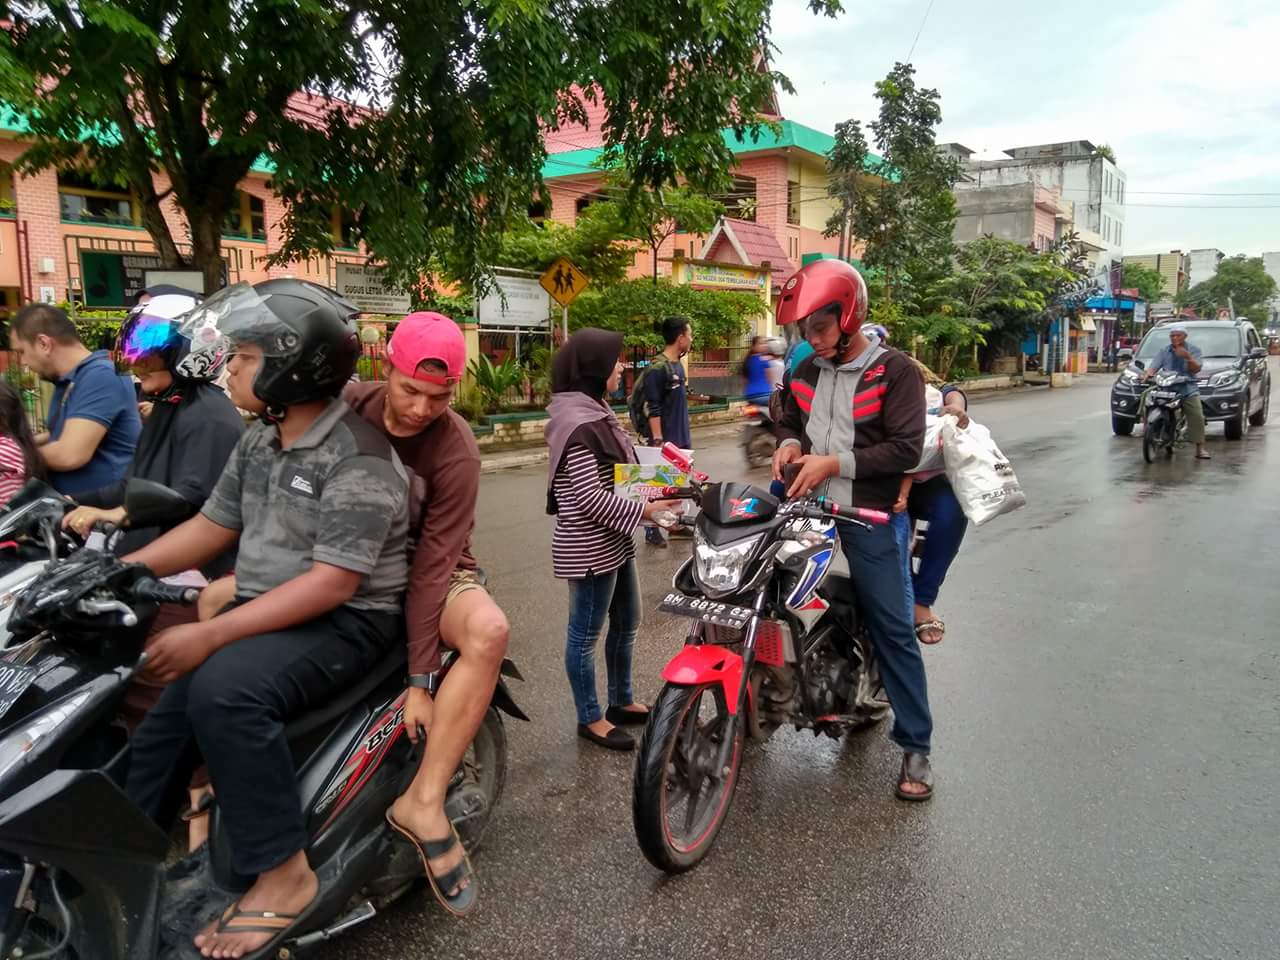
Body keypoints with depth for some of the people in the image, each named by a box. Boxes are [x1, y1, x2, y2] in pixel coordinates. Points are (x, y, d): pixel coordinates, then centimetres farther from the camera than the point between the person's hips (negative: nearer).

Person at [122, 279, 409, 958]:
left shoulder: (357, 458, -20)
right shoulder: (258, 441, 9)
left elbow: (331, 583, -24)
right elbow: (211, 526, 16)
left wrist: (212, 635, -28)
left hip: (343, 622, -8)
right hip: (263, 612, 9)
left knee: (224, 691, -32)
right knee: (161, 726, -2)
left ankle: (283, 875, -20)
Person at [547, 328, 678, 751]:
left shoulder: (594, 411, 10)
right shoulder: (577, 424, -22)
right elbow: (591, 498, -26)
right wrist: (645, 511, -20)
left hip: (613, 542, 11)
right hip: (590, 550, -10)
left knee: (626, 624, 21)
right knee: (586, 634, 6)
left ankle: (621, 701, 38)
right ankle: (590, 719, 21)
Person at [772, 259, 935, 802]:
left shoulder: (896, 371, -7)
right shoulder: (807, 371, 11)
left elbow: (906, 449, -14)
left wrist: (835, 463, -19)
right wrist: (788, 445, 1)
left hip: (870, 518, -5)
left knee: (892, 630, 0)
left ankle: (916, 746, 10)